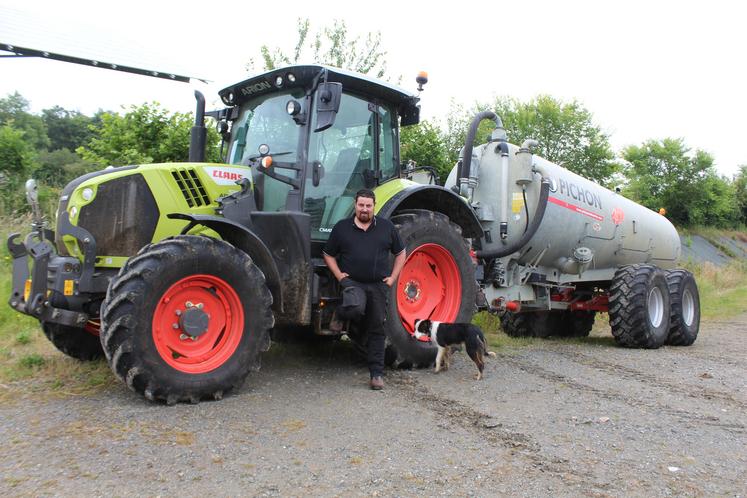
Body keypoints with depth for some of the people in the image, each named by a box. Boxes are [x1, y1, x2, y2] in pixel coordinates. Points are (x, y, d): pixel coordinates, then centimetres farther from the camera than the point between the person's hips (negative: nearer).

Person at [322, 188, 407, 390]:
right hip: (351, 282, -1)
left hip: (378, 285, 1)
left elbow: (401, 253, 16)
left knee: (377, 328, 3)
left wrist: (393, 277, 5)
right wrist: (339, 275, -2)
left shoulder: (386, 227, 9)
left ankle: (377, 373, 9)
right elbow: (328, 254, 12)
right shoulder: (342, 227, 7)